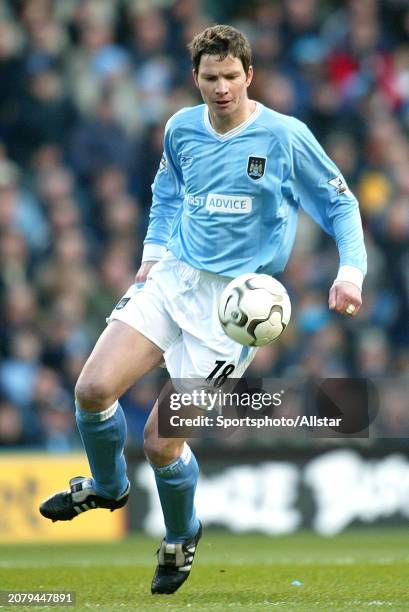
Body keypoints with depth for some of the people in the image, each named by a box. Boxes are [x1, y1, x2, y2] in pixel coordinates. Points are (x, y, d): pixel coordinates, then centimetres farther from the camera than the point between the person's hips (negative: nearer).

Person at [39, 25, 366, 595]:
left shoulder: (285, 137, -8)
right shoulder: (181, 128, 6)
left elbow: (340, 202, 1)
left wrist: (351, 270, -12)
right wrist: (153, 253, 15)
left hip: (233, 300, -4)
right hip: (172, 277, 5)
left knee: (160, 439, -9)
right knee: (93, 389, -14)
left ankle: (181, 536, 23)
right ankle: (108, 485, 19)